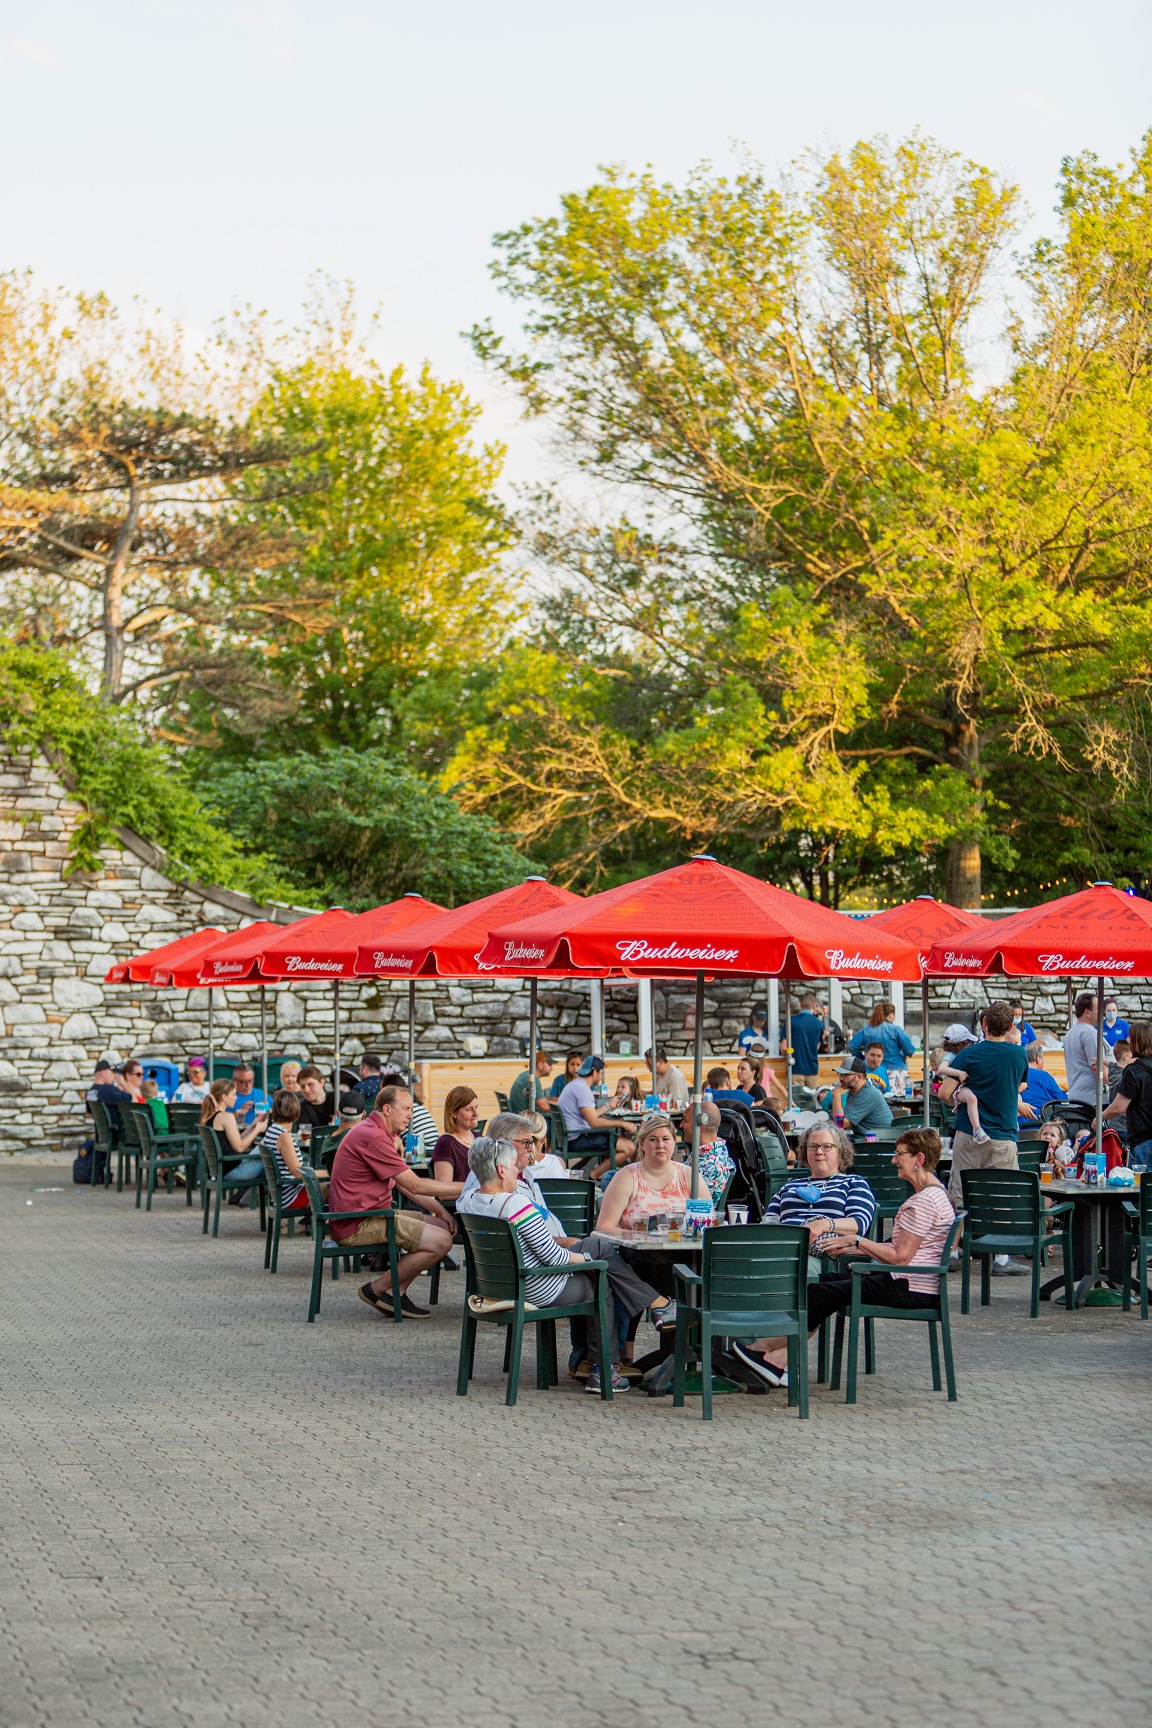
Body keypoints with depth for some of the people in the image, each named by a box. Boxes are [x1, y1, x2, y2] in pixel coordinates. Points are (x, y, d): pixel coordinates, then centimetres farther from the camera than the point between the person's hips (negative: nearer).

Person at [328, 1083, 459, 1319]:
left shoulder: (377, 1133, 18)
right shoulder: (372, 1137, -18)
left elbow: (406, 1184, 20)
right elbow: (414, 1185, -17)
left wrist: (439, 1210, 8)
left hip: (370, 1215, 11)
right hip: (357, 1225, -11)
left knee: (444, 1226, 10)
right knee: (440, 1241, -18)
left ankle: (397, 1293, 4)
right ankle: (378, 1289, -7)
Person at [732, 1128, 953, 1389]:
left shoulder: (925, 1201, -17)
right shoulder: (934, 1192, 18)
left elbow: (900, 1257, -20)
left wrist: (857, 1241, -9)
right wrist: (855, 1248, 9)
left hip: (908, 1289, -11)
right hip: (905, 1282, 11)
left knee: (821, 1294, -8)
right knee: (824, 1281, 7)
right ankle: (780, 1359, -2)